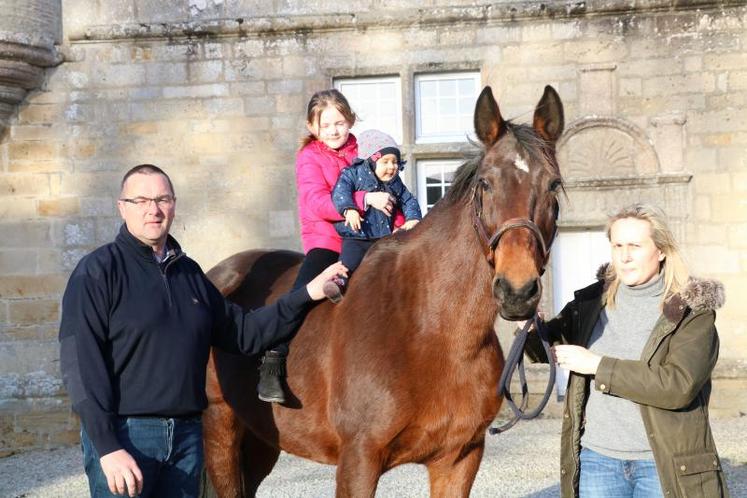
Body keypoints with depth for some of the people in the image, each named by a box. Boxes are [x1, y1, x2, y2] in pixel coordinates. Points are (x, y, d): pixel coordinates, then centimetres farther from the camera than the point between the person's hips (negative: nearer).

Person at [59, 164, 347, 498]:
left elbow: (244, 333, 19)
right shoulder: (98, 271, -6)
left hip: (187, 433, 6)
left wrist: (307, 294, 11)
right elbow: (80, 366, -12)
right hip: (123, 434, -6)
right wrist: (107, 448, -19)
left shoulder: (189, 273, 13)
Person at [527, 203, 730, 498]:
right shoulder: (592, 303, 6)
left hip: (665, 465, -3)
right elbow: (544, 349, 9)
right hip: (597, 459, 3)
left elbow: (679, 386, -20)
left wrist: (598, 366, -19)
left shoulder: (693, 313, -7)